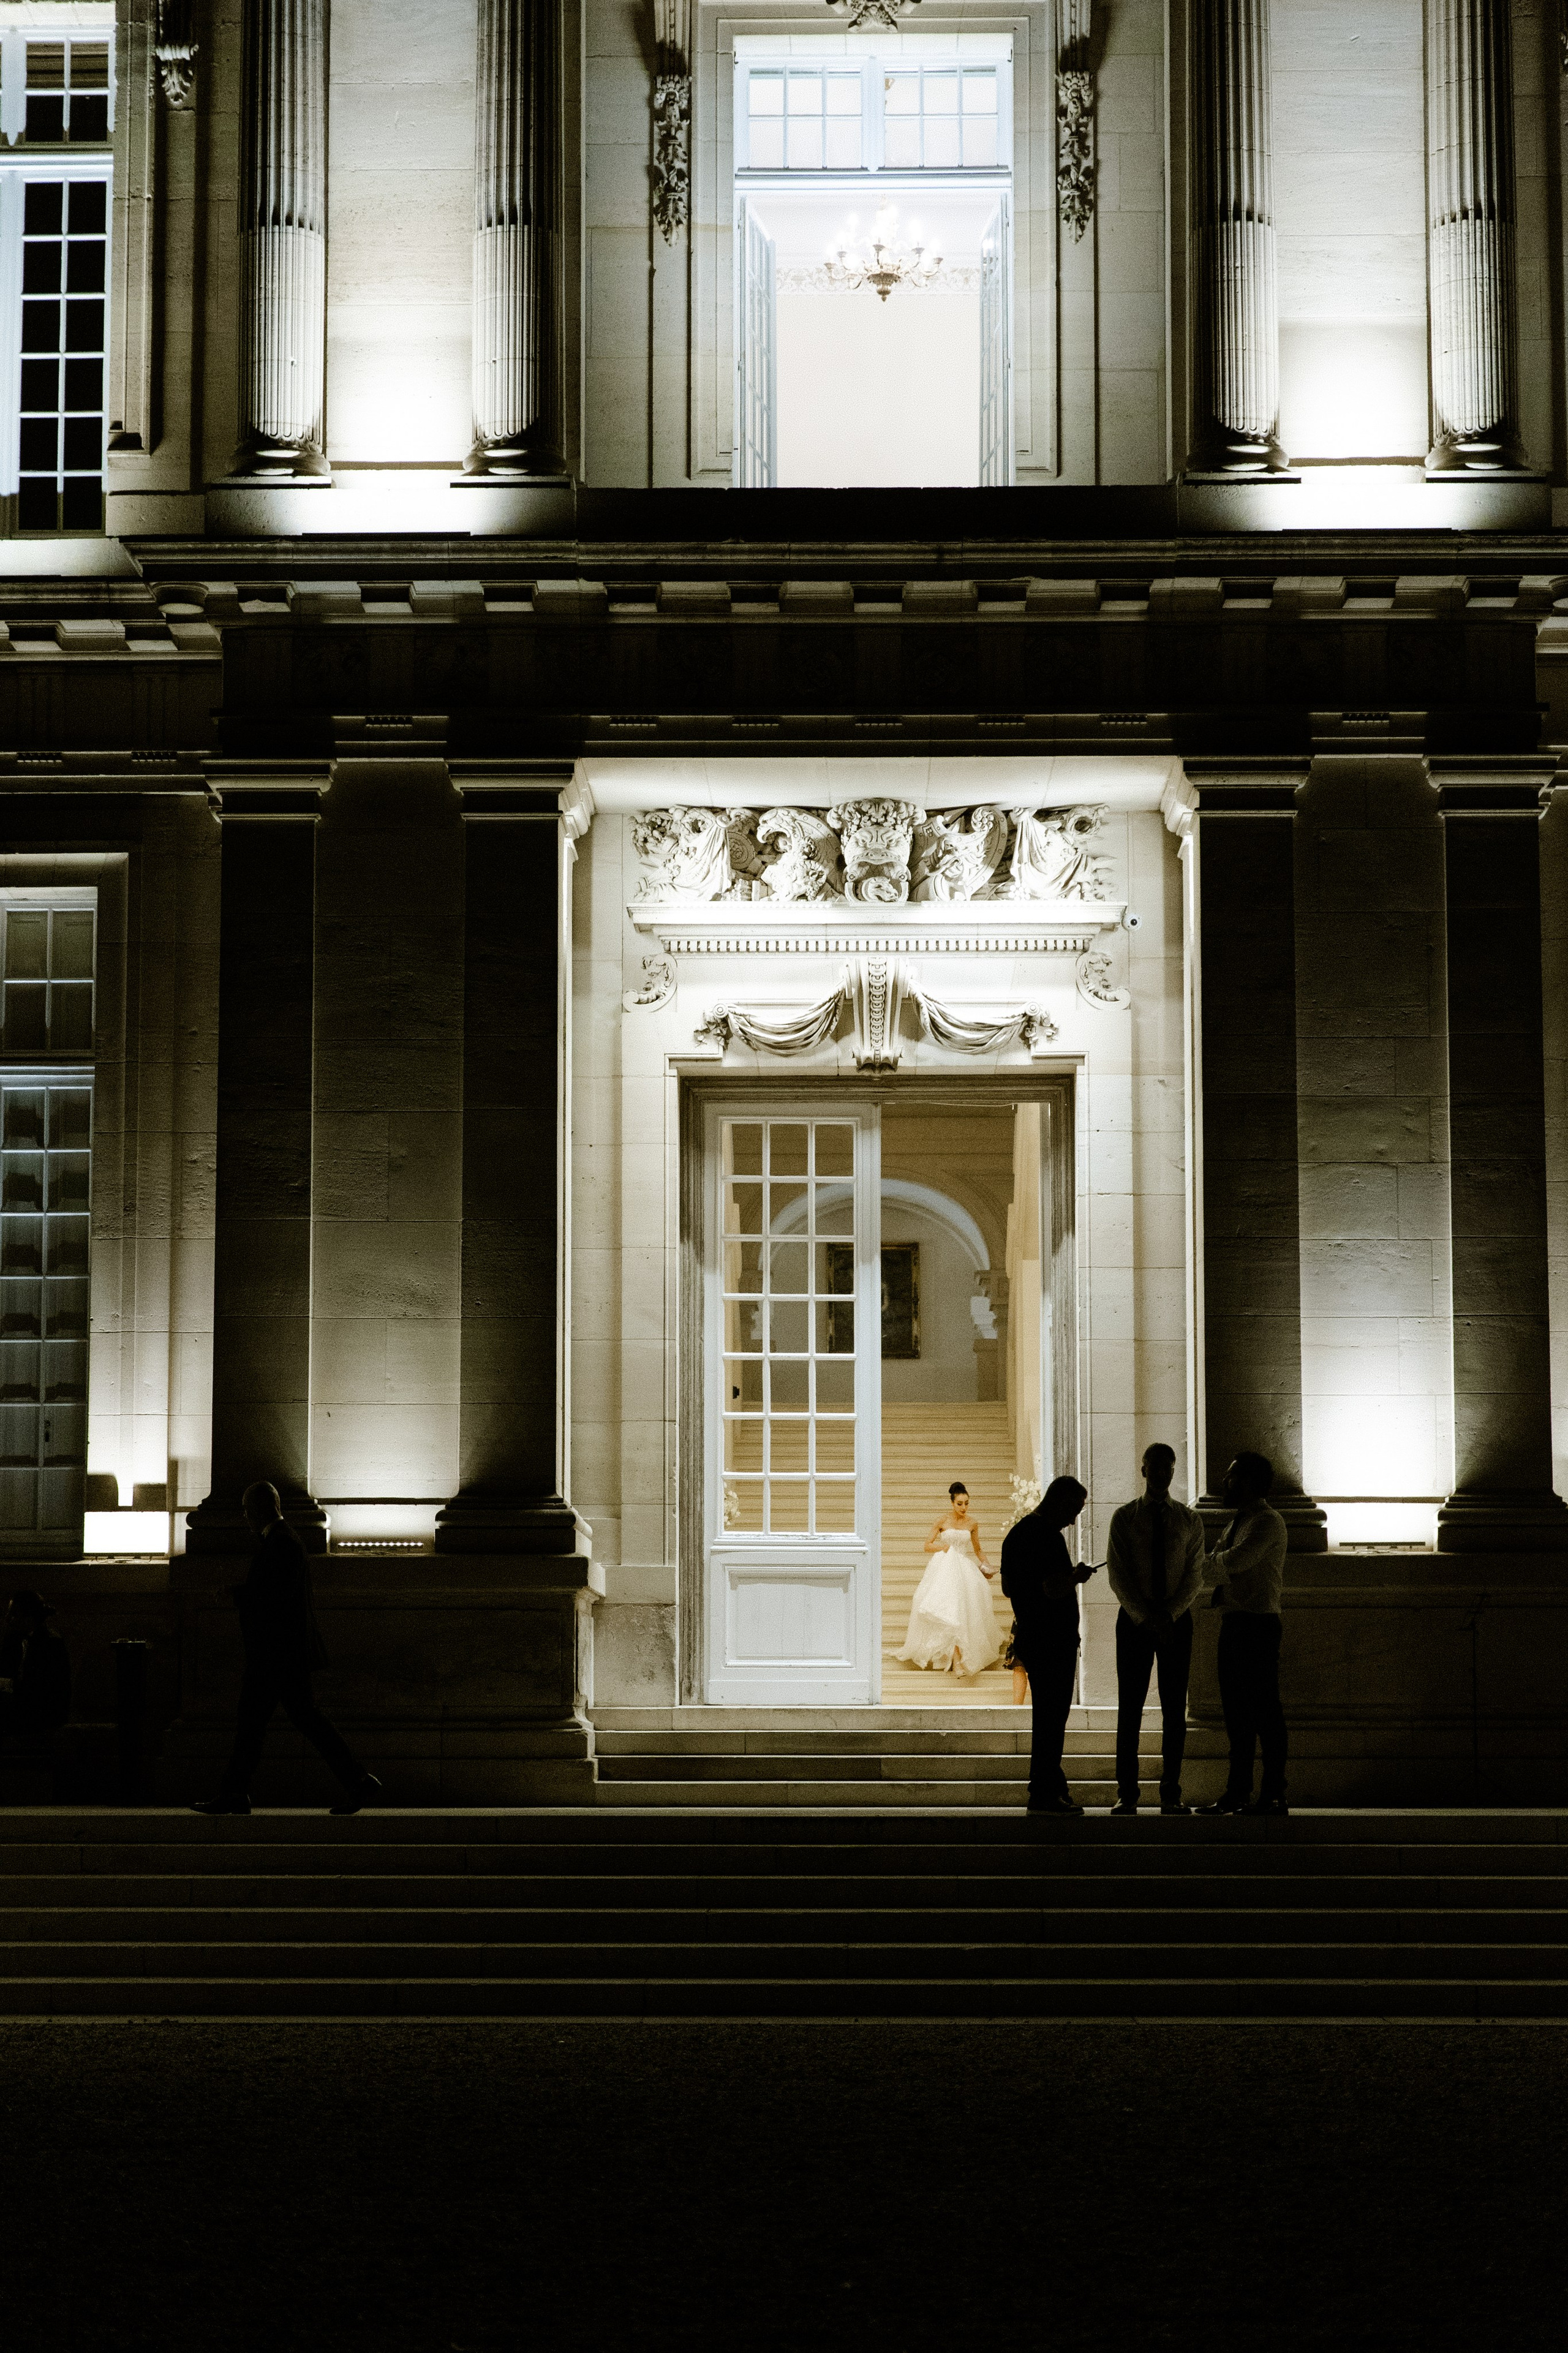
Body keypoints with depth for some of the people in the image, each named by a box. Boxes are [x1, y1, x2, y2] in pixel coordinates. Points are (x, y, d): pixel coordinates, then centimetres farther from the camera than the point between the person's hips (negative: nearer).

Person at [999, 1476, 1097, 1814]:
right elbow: (1054, 1589, -27)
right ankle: (1044, 1794, 0)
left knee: (1047, 1714, 18)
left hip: (1029, 1635, 9)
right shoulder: (1049, 1537, -17)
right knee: (1052, 1717, -3)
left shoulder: (1016, 1533, 13)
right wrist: (1076, 1578, -8)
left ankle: (1052, 1784, 27)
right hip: (1054, 1639, -9)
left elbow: (1007, 1588, 21)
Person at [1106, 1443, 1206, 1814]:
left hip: (1177, 1620, 1)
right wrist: (1145, 1617, -13)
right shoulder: (1124, 1518, 3)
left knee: (1175, 1709, 2)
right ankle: (1126, 1794, 1)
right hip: (1133, 1621, -1)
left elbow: (1195, 1576, 1)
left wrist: (1170, 1615, -13)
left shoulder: (1189, 1521, 7)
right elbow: (1117, 1575, -3)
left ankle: (1171, 1794, 5)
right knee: (1130, 1709, -2)